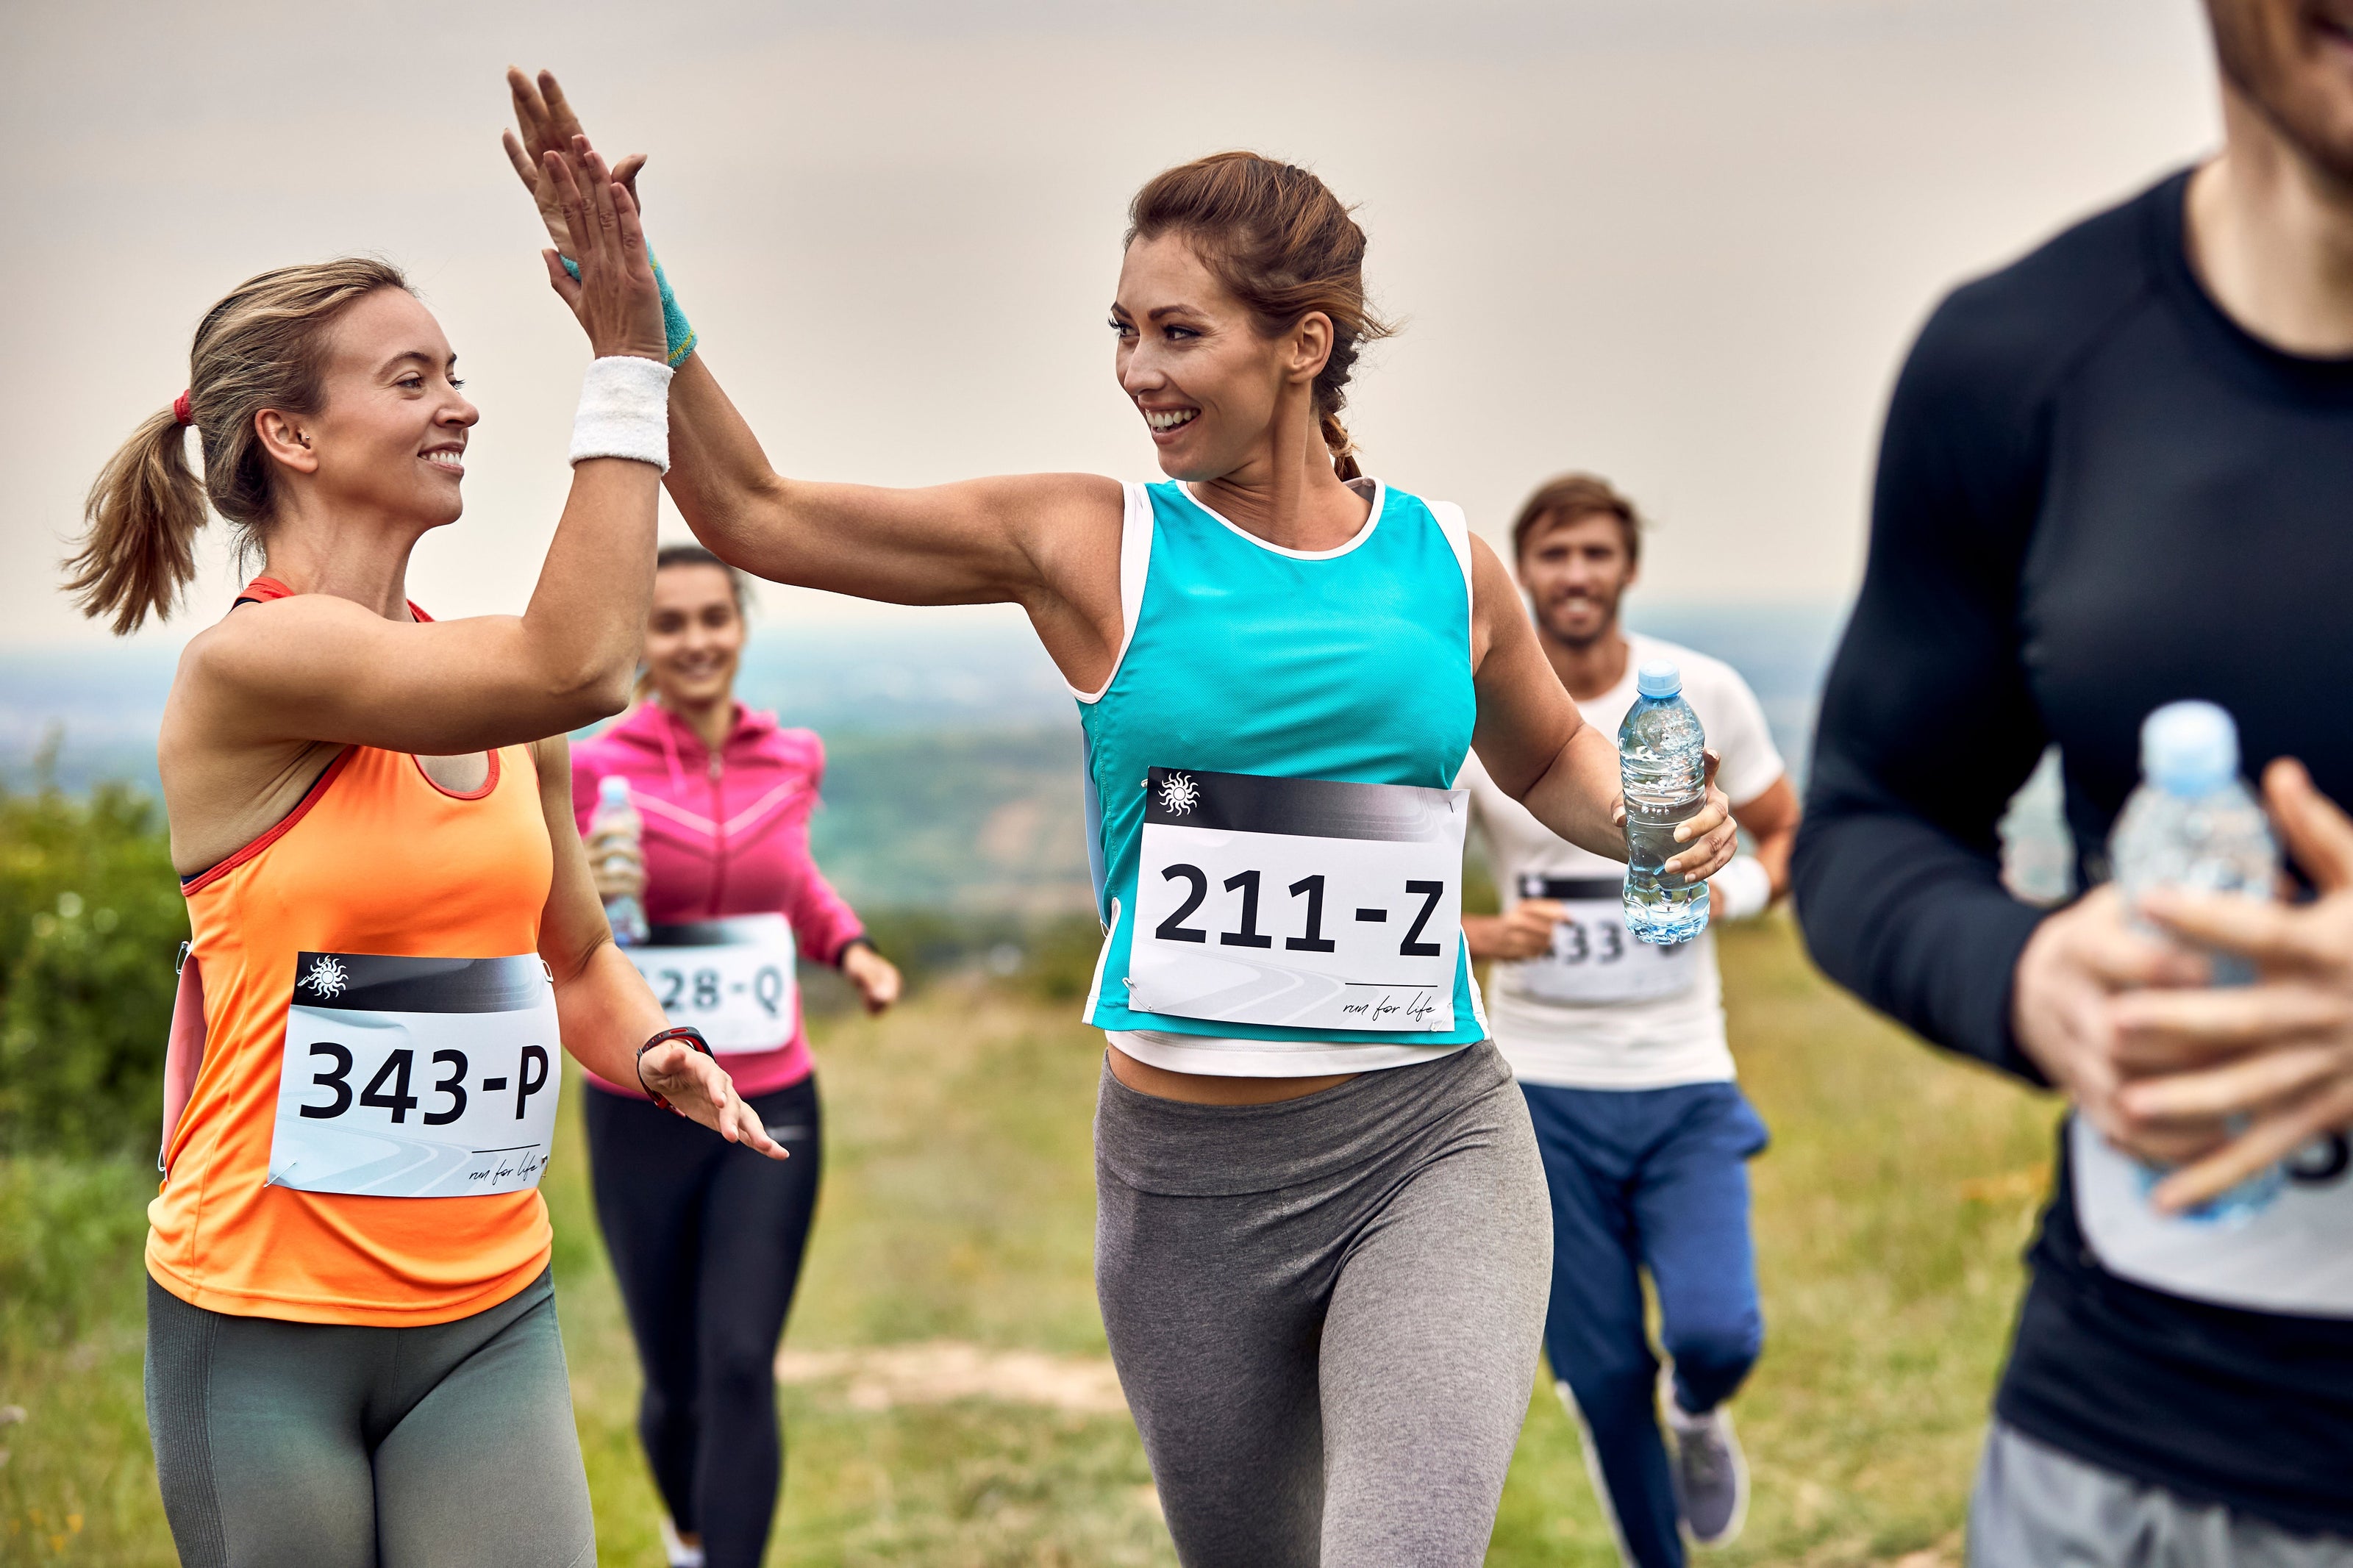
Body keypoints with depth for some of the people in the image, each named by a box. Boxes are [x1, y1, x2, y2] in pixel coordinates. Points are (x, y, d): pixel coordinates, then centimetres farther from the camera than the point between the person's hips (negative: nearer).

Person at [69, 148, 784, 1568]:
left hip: (489, 1314, 5)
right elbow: (581, 662, -25)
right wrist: (628, 365, -20)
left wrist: (653, 1049, -3)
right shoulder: (250, 662, -14)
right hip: (265, 1325, -5)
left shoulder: (485, 690, 7)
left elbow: (574, 950, 19)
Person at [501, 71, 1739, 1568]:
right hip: (1191, 1176, 1)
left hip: (1432, 1147, 0)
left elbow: (1549, 753, 22)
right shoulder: (1089, 546, -1)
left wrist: (1654, 819, 2)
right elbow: (760, 515, 0)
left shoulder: (1447, 562, 3)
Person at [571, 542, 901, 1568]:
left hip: (771, 1112, 1)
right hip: (640, 1121, -1)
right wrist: (587, 895, -28)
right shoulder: (594, 770, -11)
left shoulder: (792, 759, 0)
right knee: (676, 1385, 12)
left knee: (740, 1370, -14)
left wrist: (849, 949, 7)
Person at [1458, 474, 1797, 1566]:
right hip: (1545, 1087, 0)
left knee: (1716, 1333, -17)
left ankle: (1698, 1416, 21)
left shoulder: (1703, 694, -2)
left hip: (1684, 1079, 0)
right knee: (1603, 1375, 4)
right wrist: (1489, 937, -20)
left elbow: (1789, 835, 11)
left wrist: (1733, 891, -12)